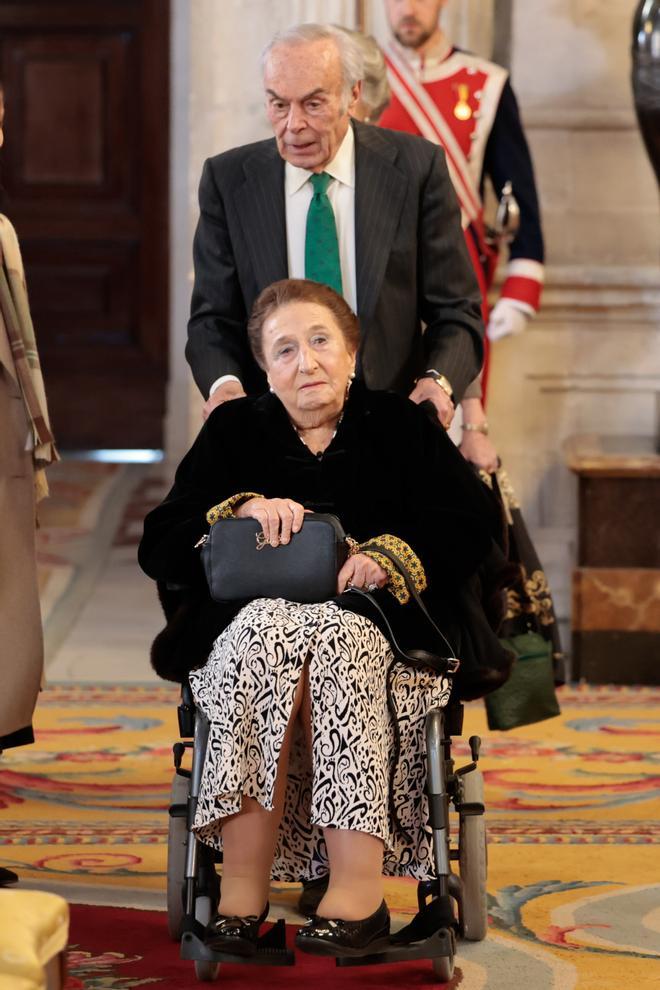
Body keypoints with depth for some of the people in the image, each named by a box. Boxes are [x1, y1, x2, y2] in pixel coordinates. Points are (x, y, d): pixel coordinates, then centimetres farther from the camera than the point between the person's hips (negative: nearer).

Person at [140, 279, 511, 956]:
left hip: (377, 627, -1)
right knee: (269, 631, -35)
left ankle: (357, 892, -40)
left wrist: (386, 557, -15)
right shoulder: (233, 431, 16)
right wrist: (243, 511, -10)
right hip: (253, 625, 1)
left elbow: (474, 525, 0)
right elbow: (157, 548, 6)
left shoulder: (401, 427, 14)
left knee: (333, 638, -36)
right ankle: (241, 897, -36)